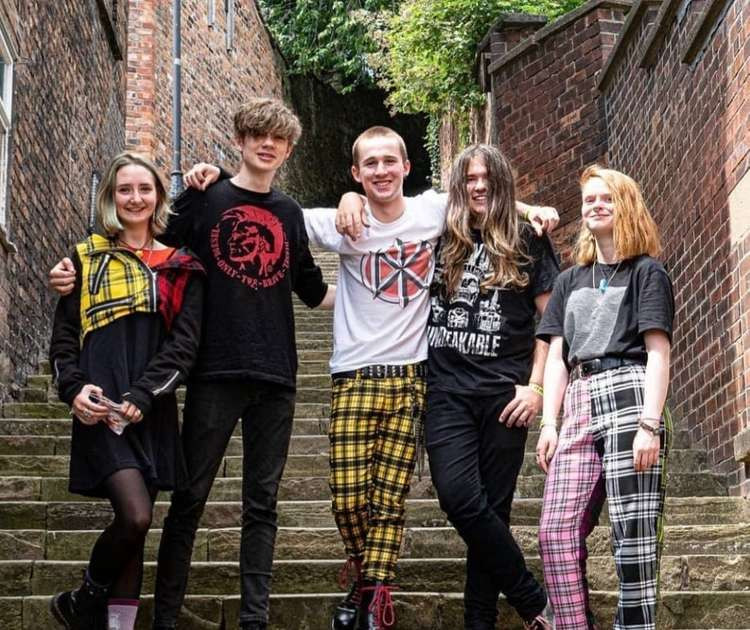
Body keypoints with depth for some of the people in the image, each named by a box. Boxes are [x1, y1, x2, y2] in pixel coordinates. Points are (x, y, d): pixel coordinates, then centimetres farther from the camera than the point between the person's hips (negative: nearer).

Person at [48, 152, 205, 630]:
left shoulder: (179, 268, 10)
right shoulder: (86, 260, 10)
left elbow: (184, 344, 1)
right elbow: (64, 336, 8)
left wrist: (141, 397, -12)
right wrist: (74, 388, -10)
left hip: (153, 412, 2)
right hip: (100, 409, -2)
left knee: (135, 527, 3)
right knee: (135, 517, -17)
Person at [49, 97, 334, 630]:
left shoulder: (289, 213, 14)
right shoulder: (205, 199, 3)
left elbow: (314, 292, 24)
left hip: (275, 376, 3)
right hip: (216, 371, -3)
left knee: (262, 502, 5)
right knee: (190, 497, 0)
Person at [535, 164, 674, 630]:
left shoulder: (647, 272, 8)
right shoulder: (570, 282, 25)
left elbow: (658, 352, -1)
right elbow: (557, 356, 18)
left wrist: (650, 424, -13)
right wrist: (549, 423, 6)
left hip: (629, 398, -5)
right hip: (580, 408, 5)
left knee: (632, 532, -9)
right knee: (557, 532, -7)